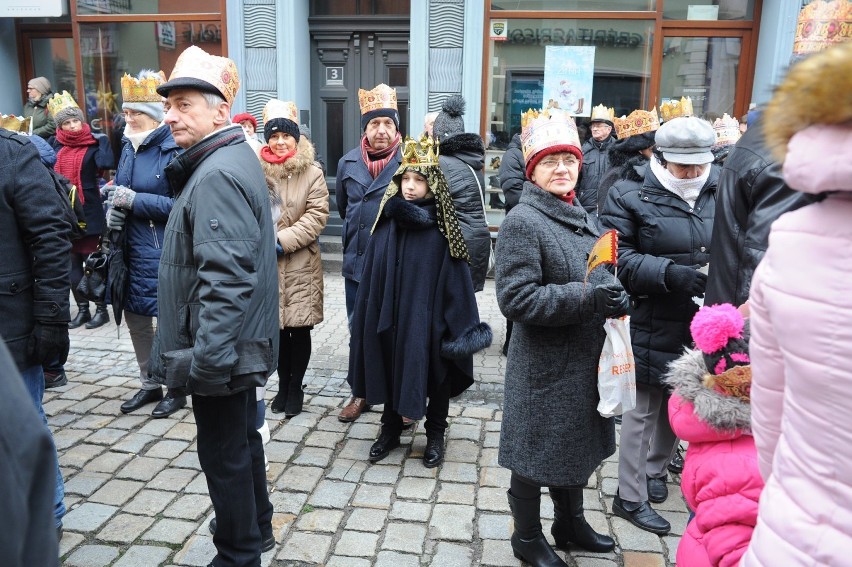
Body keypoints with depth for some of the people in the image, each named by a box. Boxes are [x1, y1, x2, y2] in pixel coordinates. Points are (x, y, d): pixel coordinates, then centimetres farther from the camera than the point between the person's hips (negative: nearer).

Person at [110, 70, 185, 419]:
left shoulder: (175, 150, -14)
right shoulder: (130, 146, 9)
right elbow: (121, 190, 19)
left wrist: (134, 200, -20)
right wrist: (114, 209, -2)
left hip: (163, 253, -8)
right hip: (132, 250, 8)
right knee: (134, 316, 17)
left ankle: (176, 389, 23)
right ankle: (149, 385, 35)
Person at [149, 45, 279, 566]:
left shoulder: (217, 175, -21)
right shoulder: (236, 158, 11)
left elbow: (225, 277, -29)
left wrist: (206, 358, -26)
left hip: (218, 349, -10)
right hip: (240, 343, 10)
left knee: (224, 454, 6)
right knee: (242, 439, 23)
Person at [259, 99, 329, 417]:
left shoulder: (313, 174, -1)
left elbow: (317, 215, -8)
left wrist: (283, 240, -15)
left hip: (302, 265, -1)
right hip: (268, 265, 1)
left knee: (300, 329, 5)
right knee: (279, 329, 10)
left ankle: (295, 388, 22)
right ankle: (283, 387, 27)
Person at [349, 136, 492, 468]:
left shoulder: (441, 227, -9)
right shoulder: (387, 223, 1)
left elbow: (456, 279, -9)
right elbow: (371, 276, 5)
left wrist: (462, 324, -12)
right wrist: (365, 318, 4)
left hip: (429, 316, -3)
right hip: (390, 315, 3)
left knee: (435, 373, 10)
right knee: (390, 369, 14)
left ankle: (435, 435, 30)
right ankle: (390, 430, 35)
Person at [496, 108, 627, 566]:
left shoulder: (579, 216, 9)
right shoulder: (522, 221, -16)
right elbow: (515, 297, -23)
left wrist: (614, 296, -1)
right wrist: (587, 298, -26)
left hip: (585, 358, 8)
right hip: (544, 363, -8)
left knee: (578, 444, 22)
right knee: (536, 450, 8)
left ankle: (571, 523, 45)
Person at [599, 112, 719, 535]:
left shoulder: (718, 195, 5)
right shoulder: (630, 198, -7)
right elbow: (618, 259, -14)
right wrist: (671, 273, -25)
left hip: (699, 325, 5)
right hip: (652, 325, -5)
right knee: (643, 409, 6)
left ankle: (655, 467, 44)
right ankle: (630, 497, 22)